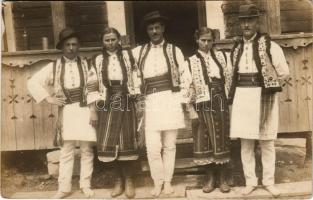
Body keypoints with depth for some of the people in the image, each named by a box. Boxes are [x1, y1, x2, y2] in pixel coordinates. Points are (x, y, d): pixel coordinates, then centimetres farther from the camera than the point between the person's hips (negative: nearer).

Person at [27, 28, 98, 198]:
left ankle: (85, 185, 20)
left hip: (85, 110, 0)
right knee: (66, 151, 6)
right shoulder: (54, 67, 5)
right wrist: (48, 98, -3)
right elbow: (33, 83, 4)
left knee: (87, 150, 6)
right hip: (66, 112, 0)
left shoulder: (86, 65, 6)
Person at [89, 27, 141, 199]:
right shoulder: (97, 61, 8)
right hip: (107, 105, 1)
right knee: (109, 142, 0)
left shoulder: (128, 56, 6)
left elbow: (136, 79, 4)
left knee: (127, 142, 2)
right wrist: (93, 109, 1)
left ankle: (128, 180, 17)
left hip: (126, 104, -1)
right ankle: (118, 179, 18)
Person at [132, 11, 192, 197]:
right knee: (153, 147, -6)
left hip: (171, 100, 0)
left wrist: (181, 97, -1)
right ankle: (158, 181, 14)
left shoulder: (174, 50, 8)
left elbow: (186, 76, 7)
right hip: (151, 102, 0)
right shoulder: (139, 51, 10)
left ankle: (168, 181, 21)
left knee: (169, 145, 7)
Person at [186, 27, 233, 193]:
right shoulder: (191, 60, 5)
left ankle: (223, 179, 16)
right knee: (204, 141, 4)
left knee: (221, 139, 5)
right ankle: (210, 178, 17)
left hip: (220, 103, 0)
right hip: (203, 105, 0)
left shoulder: (220, 56, 8)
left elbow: (228, 77, 7)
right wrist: (191, 105, -3)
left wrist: (224, 95, 2)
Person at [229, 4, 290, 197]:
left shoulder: (270, 46, -5)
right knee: (246, 143, 7)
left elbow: (284, 72, -3)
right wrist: (245, 88, 8)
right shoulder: (236, 48, 9)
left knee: (267, 142, 6)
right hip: (242, 98, 4)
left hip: (263, 97, -3)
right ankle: (250, 181, 19)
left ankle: (269, 181, 19)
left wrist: (266, 85, 4)